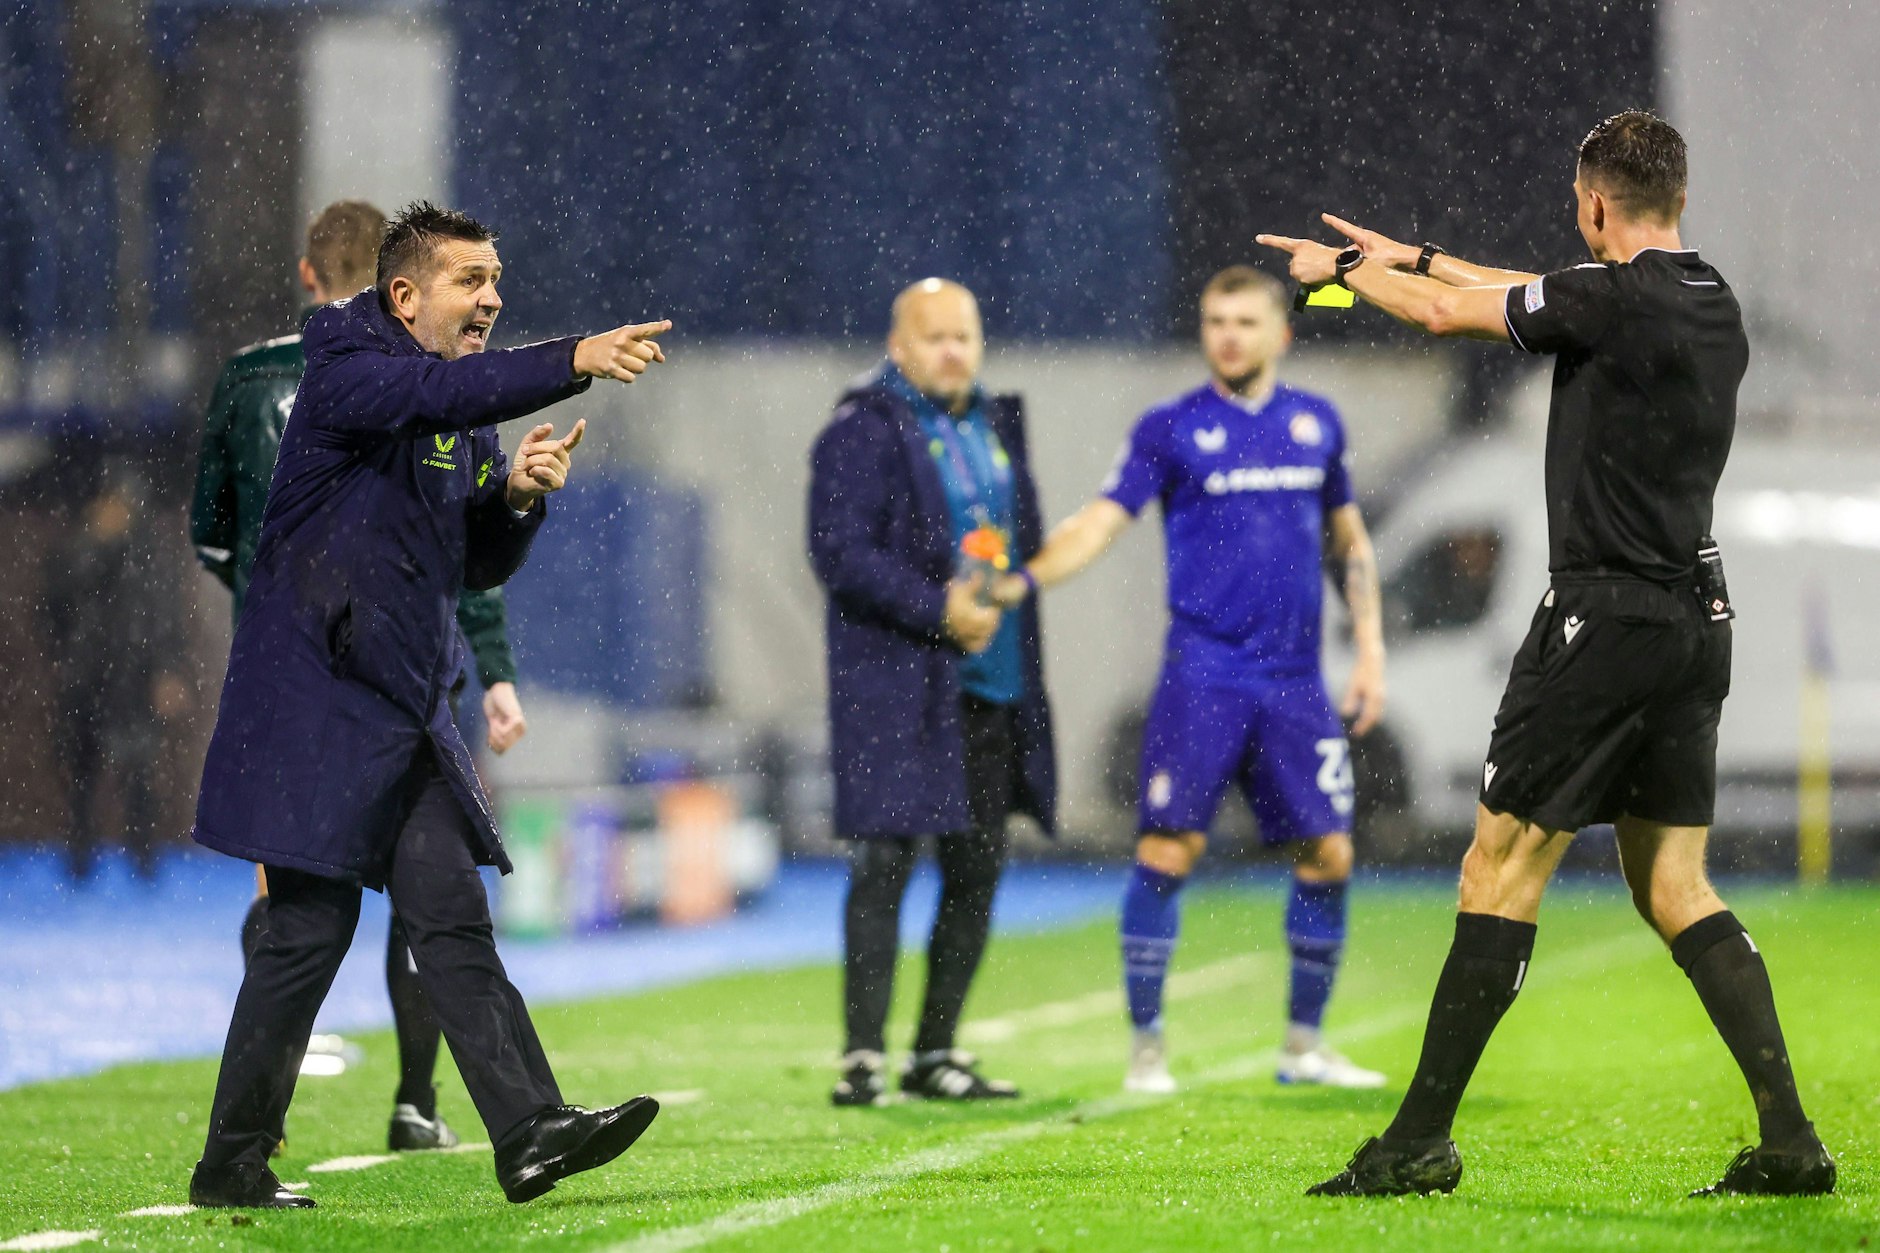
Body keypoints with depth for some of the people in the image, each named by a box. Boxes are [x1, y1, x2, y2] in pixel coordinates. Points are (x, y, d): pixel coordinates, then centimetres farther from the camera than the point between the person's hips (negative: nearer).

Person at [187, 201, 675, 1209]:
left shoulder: (468, 425, 16)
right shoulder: (345, 374, -9)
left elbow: (475, 568, 19)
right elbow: (432, 393, -31)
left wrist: (519, 497, -2)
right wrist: (574, 362, -41)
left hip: (407, 710, 8)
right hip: (320, 699, -8)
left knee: (453, 918, 0)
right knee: (311, 929, -5)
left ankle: (530, 1132, -7)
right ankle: (230, 1165, 5)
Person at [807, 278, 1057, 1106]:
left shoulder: (997, 426, 16)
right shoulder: (860, 433, -7)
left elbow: (1026, 539, 23)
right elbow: (840, 554, -15)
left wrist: (995, 600, 4)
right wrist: (939, 610, -22)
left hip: (991, 690, 7)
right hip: (895, 692, -7)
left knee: (977, 869, 9)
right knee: (884, 866, -9)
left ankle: (935, 1054, 19)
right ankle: (863, 1058, -7)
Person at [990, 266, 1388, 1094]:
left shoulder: (1316, 423, 12)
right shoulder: (1171, 430, 0)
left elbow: (1348, 539, 20)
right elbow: (1101, 523, -8)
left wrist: (1370, 649, 13)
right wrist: (1022, 581, -23)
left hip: (1295, 682, 4)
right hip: (1202, 676, -3)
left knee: (1327, 854, 1)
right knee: (1168, 851, -9)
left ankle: (1305, 1043, 16)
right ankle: (1146, 1046, 1)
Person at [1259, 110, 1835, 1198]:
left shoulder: (1615, 299, -14)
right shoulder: (1715, 305, 11)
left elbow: (1447, 314, -2)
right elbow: (1536, 296, 27)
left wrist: (1346, 268, 17)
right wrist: (1411, 255, 35)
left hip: (1608, 616, -8)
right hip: (1700, 618, 8)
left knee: (1502, 868, -2)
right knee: (1675, 886, 10)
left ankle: (1421, 1140, 0)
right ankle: (1790, 1139, 1)